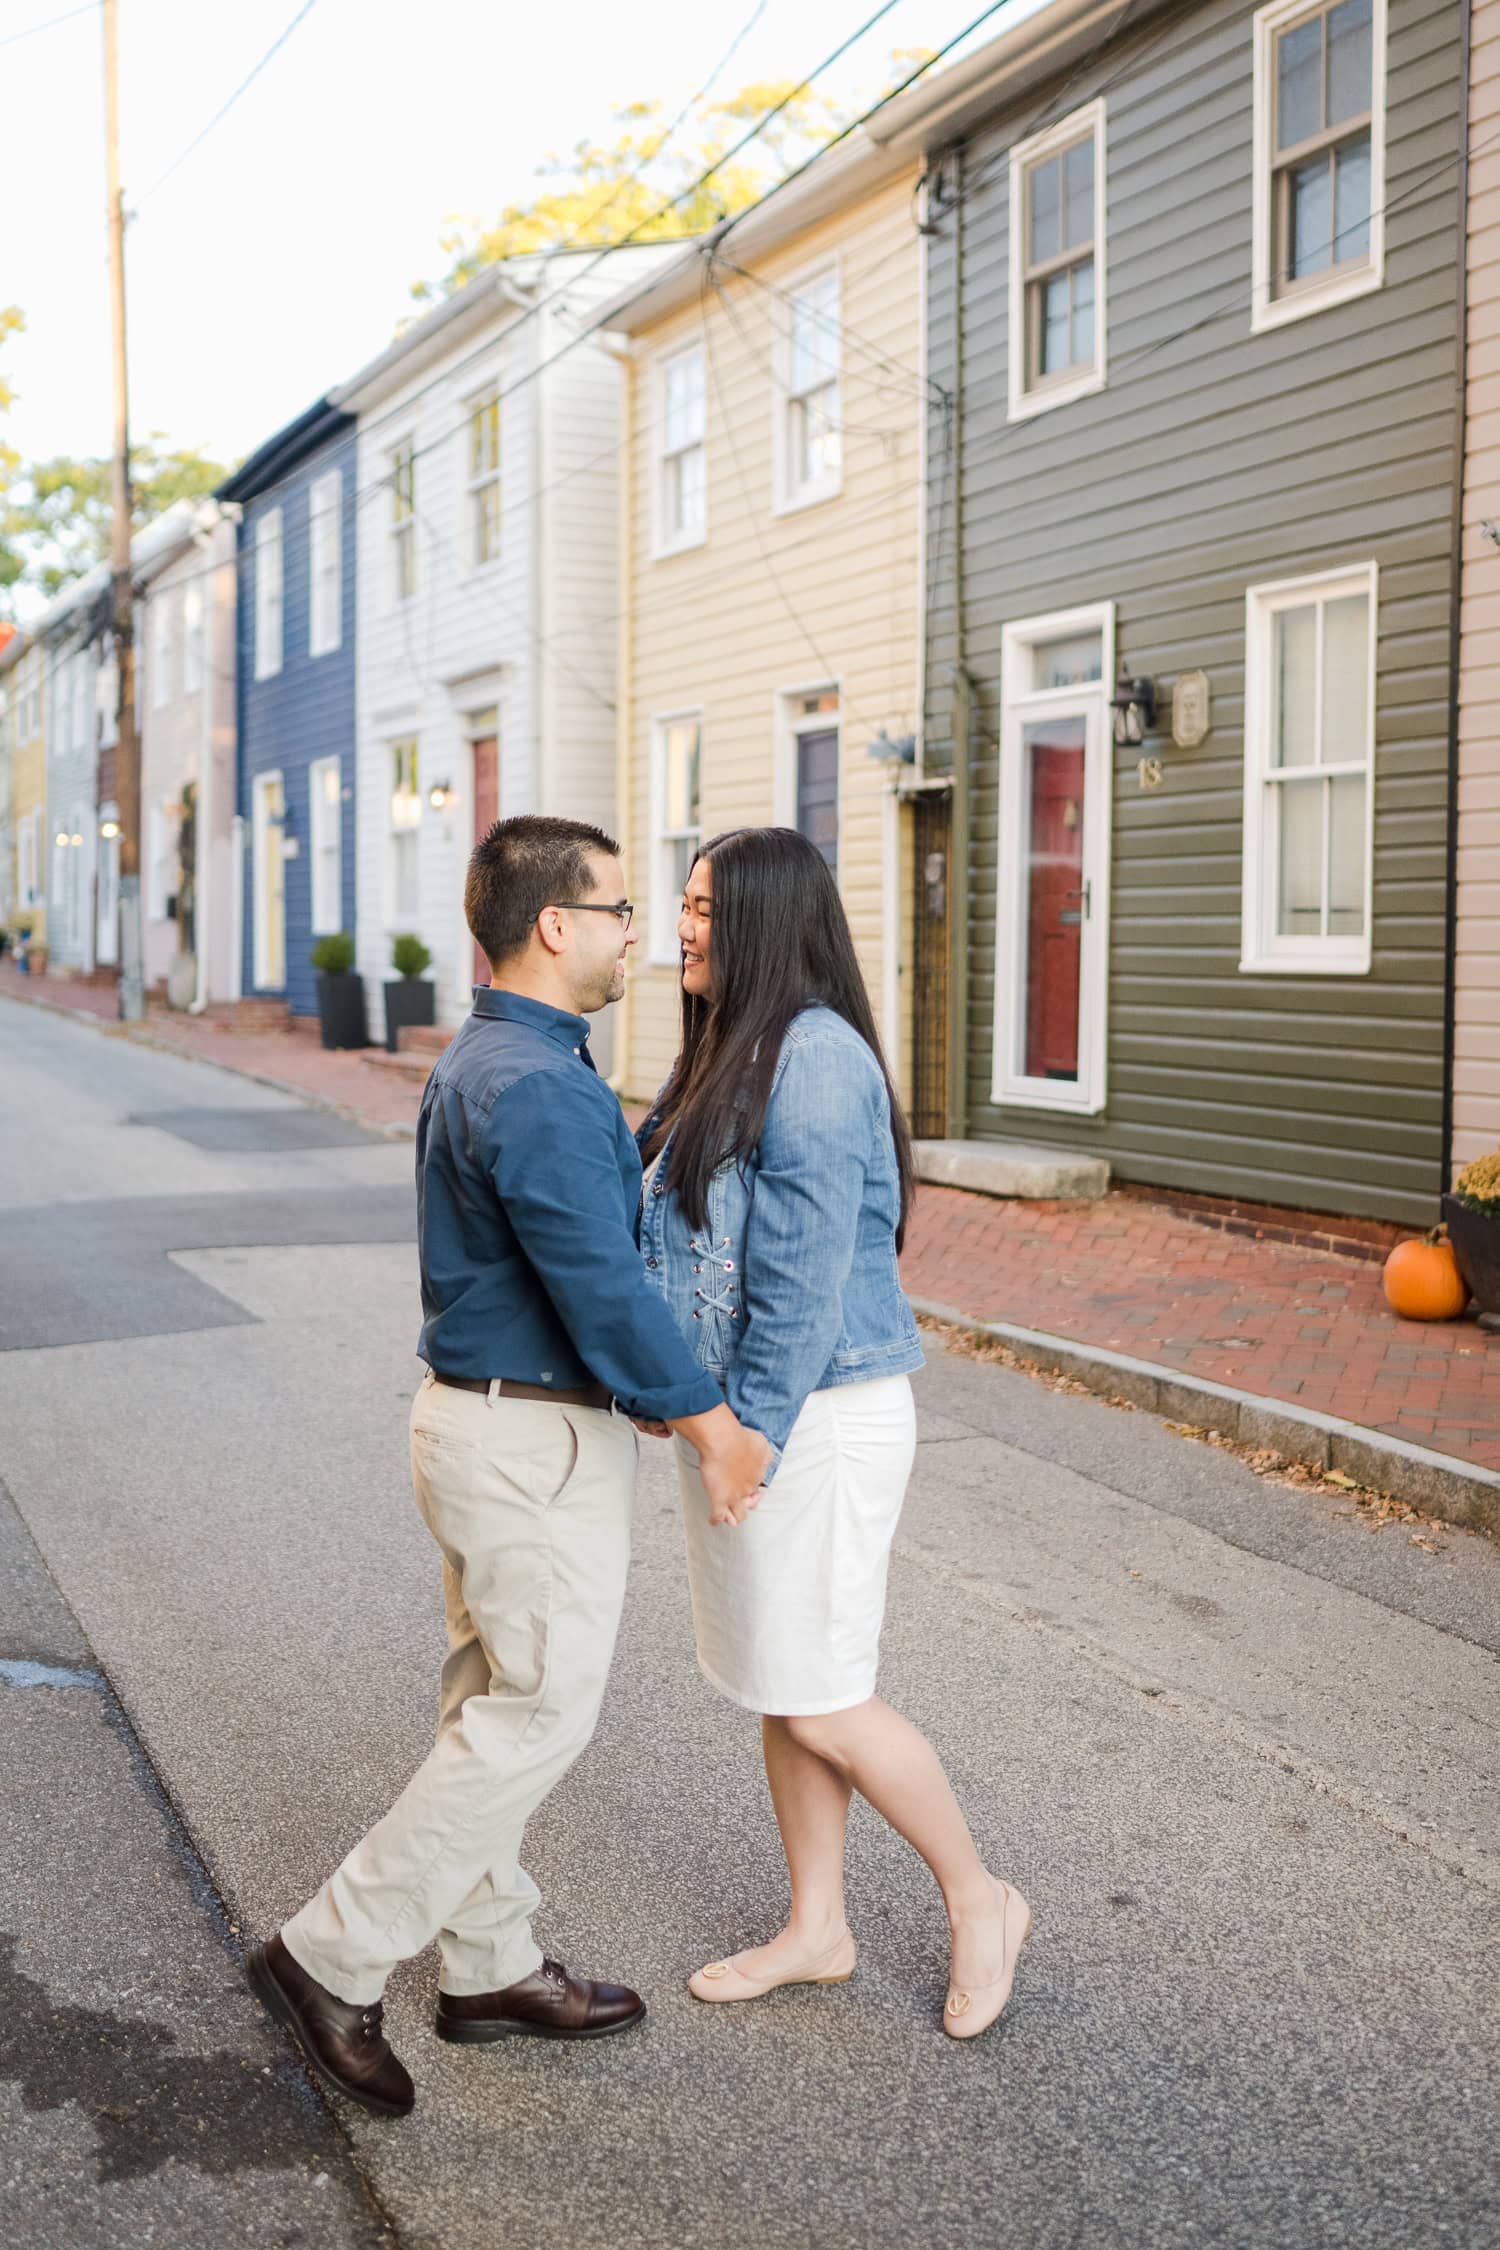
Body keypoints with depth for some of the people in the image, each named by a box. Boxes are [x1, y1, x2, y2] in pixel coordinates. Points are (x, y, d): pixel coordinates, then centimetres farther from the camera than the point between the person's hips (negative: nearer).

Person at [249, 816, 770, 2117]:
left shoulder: (483, 1063, 11)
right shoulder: (538, 1088, -23)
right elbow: (604, 1288, -24)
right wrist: (711, 1425, -15)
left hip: (481, 1414, 10)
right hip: (539, 1444, -10)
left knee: (499, 1706, 17)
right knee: (538, 1718, 0)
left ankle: (489, 1966, 30)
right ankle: (334, 1959, 9)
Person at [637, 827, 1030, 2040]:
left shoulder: (815, 1059, -20)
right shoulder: (738, 1054, 12)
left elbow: (804, 1279, -22)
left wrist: (749, 1439, -19)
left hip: (816, 1417, -10)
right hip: (740, 1409, 10)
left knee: (820, 1701, 1)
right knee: (780, 1693, 17)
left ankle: (981, 1900, 22)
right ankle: (817, 1930, 32)